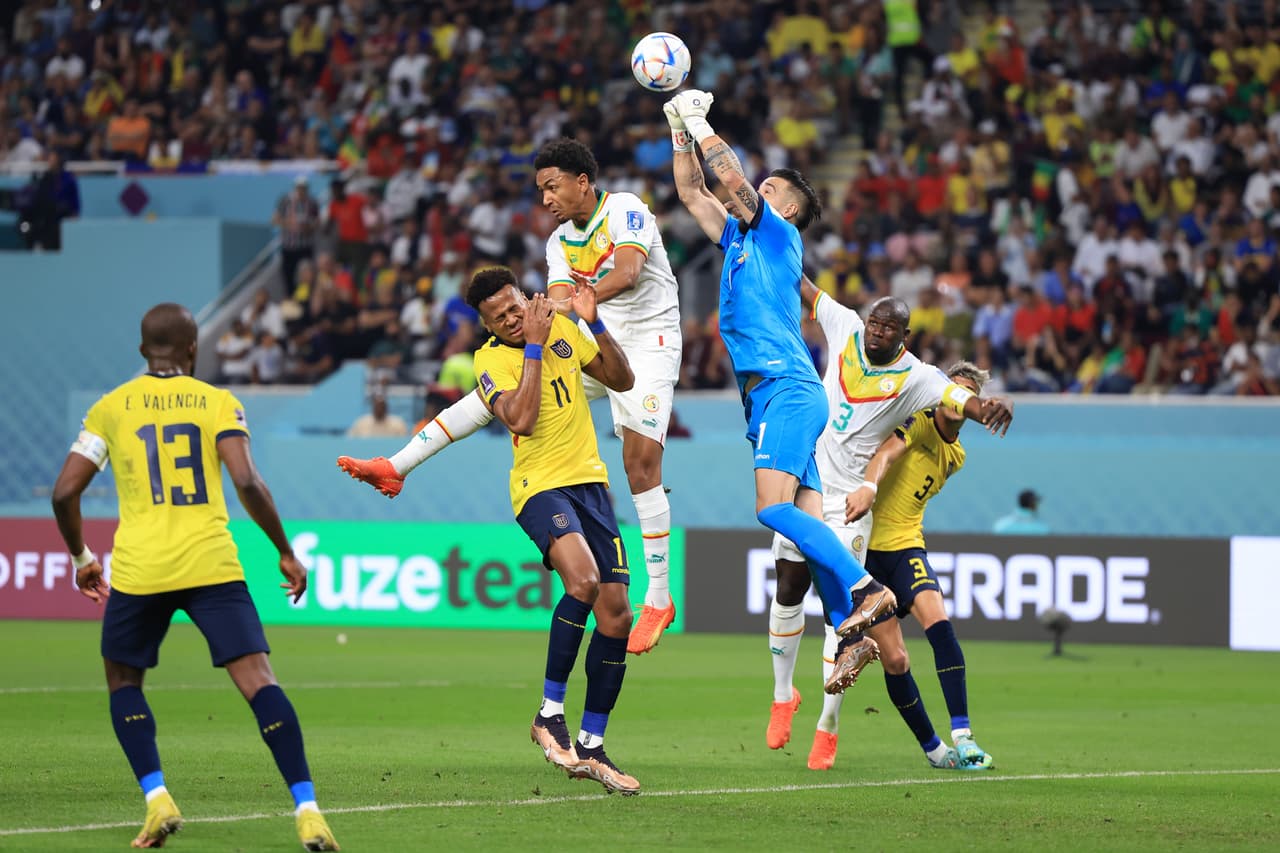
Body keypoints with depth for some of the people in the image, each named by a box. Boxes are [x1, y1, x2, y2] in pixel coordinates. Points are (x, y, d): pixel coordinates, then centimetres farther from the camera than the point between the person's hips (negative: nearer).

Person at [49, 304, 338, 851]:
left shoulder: (111, 408, 8)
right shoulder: (218, 403, 6)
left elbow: (65, 492, 5)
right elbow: (247, 483, -7)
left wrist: (81, 557, 21)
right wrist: (286, 553, 3)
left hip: (138, 571, 1)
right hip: (212, 565, -1)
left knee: (124, 682, 21)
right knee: (258, 680, -4)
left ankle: (157, 798, 4)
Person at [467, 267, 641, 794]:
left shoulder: (562, 328, 8)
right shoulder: (490, 359, -7)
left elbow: (622, 379, 12)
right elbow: (520, 419, -22)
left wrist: (595, 324, -1)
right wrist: (534, 346, -20)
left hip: (590, 481, 6)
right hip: (540, 487, -6)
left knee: (616, 616, 0)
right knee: (584, 581, -32)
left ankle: (591, 747, 10)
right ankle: (550, 713, -18)